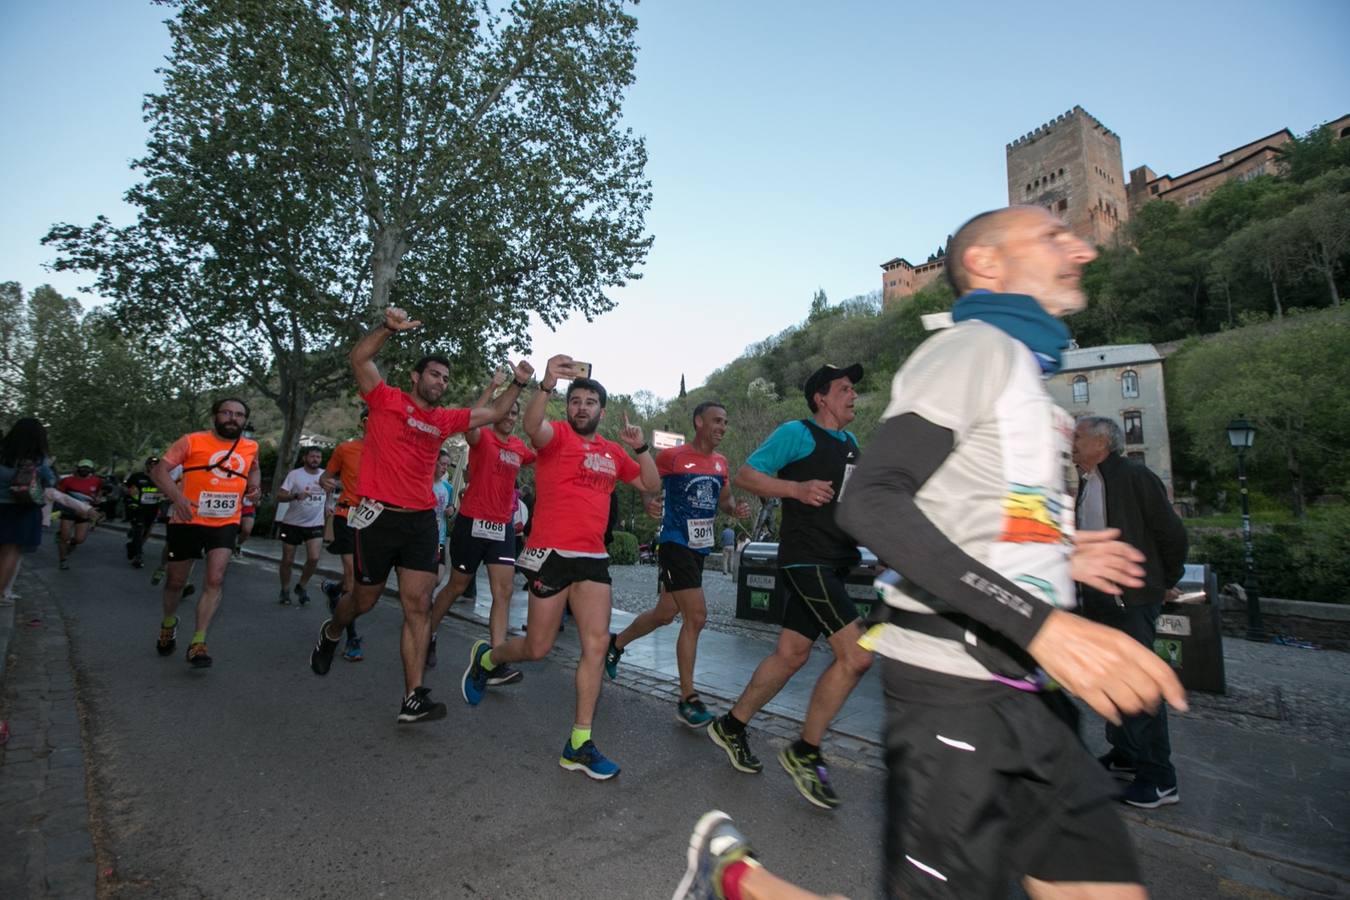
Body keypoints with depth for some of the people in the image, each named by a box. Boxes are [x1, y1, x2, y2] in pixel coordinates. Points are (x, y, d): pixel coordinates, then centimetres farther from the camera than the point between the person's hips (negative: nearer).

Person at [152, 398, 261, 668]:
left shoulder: (251, 447, 4)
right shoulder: (193, 441, -7)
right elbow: (159, 469, -11)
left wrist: (254, 485, 2)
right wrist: (177, 497, -27)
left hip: (225, 524, 2)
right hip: (188, 521, -1)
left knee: (215, 581, -12)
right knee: (177, 581, 14)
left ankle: (198, 643, -5)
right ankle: (169, 622, 43)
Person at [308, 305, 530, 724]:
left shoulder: (445, 419, 13)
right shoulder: (387, 400, -1)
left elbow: (492, 414, 20)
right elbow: (359, 357, -12)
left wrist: (518, 384, 9)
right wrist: (388, 327, -25)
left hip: (421, 520, 4)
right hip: (379, 516, -4)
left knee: (417, 606, -2)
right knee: (365, 600, 14)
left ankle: (414, 697, 0)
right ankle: (330, 633, 50)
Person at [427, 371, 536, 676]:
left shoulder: (520, 447, 9)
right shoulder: (482, 437, -7)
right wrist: (492, 387, -34)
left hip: (503, 527, 5)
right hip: (473, 523, -4)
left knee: (504, 592, -6)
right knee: (457, 586, 11)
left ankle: (496, 664, -6)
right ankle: (428, 636, 37)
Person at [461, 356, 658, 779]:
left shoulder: (613, 452, 13)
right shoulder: (557, 435, -4)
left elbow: (651, 485, 18)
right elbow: (532, 425, -27)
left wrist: (641, 447, 3)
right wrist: (546, 385, -44)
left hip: (593, 557, 5)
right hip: (551, 553, -5)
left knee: (597, 643, -3)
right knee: (538, 648, 6)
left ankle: (579, 744, 9)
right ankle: (486, 657, 41)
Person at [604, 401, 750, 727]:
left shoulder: (720, 462, 9)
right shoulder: (672, 456, -10)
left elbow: (724, 498, 22)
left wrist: (735, 508, 0)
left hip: (700, 547, 8)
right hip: (675, 543, -8)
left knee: (665, 614, 18)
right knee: (696, 616, -13)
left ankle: (615, 644, 44)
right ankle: (687, 699, 1)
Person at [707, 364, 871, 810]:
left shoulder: (850, 443, 19)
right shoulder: (796, 433, -7)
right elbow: (746, 474, -10)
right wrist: (798, 488, -21)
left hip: (832, 563, 9)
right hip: (806, 559, -9)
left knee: (791, 654, 11)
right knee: (856, 655, -12)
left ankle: (731, 726, 26)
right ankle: (805, 752, 5)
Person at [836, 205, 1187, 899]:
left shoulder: (1022, 369, 20)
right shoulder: (976, 346, -8)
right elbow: (870, 502, -23)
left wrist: (1055, 559, 20)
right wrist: (1039, 620, -28)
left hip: (1022, 694, 9)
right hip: (953, 686, -9)